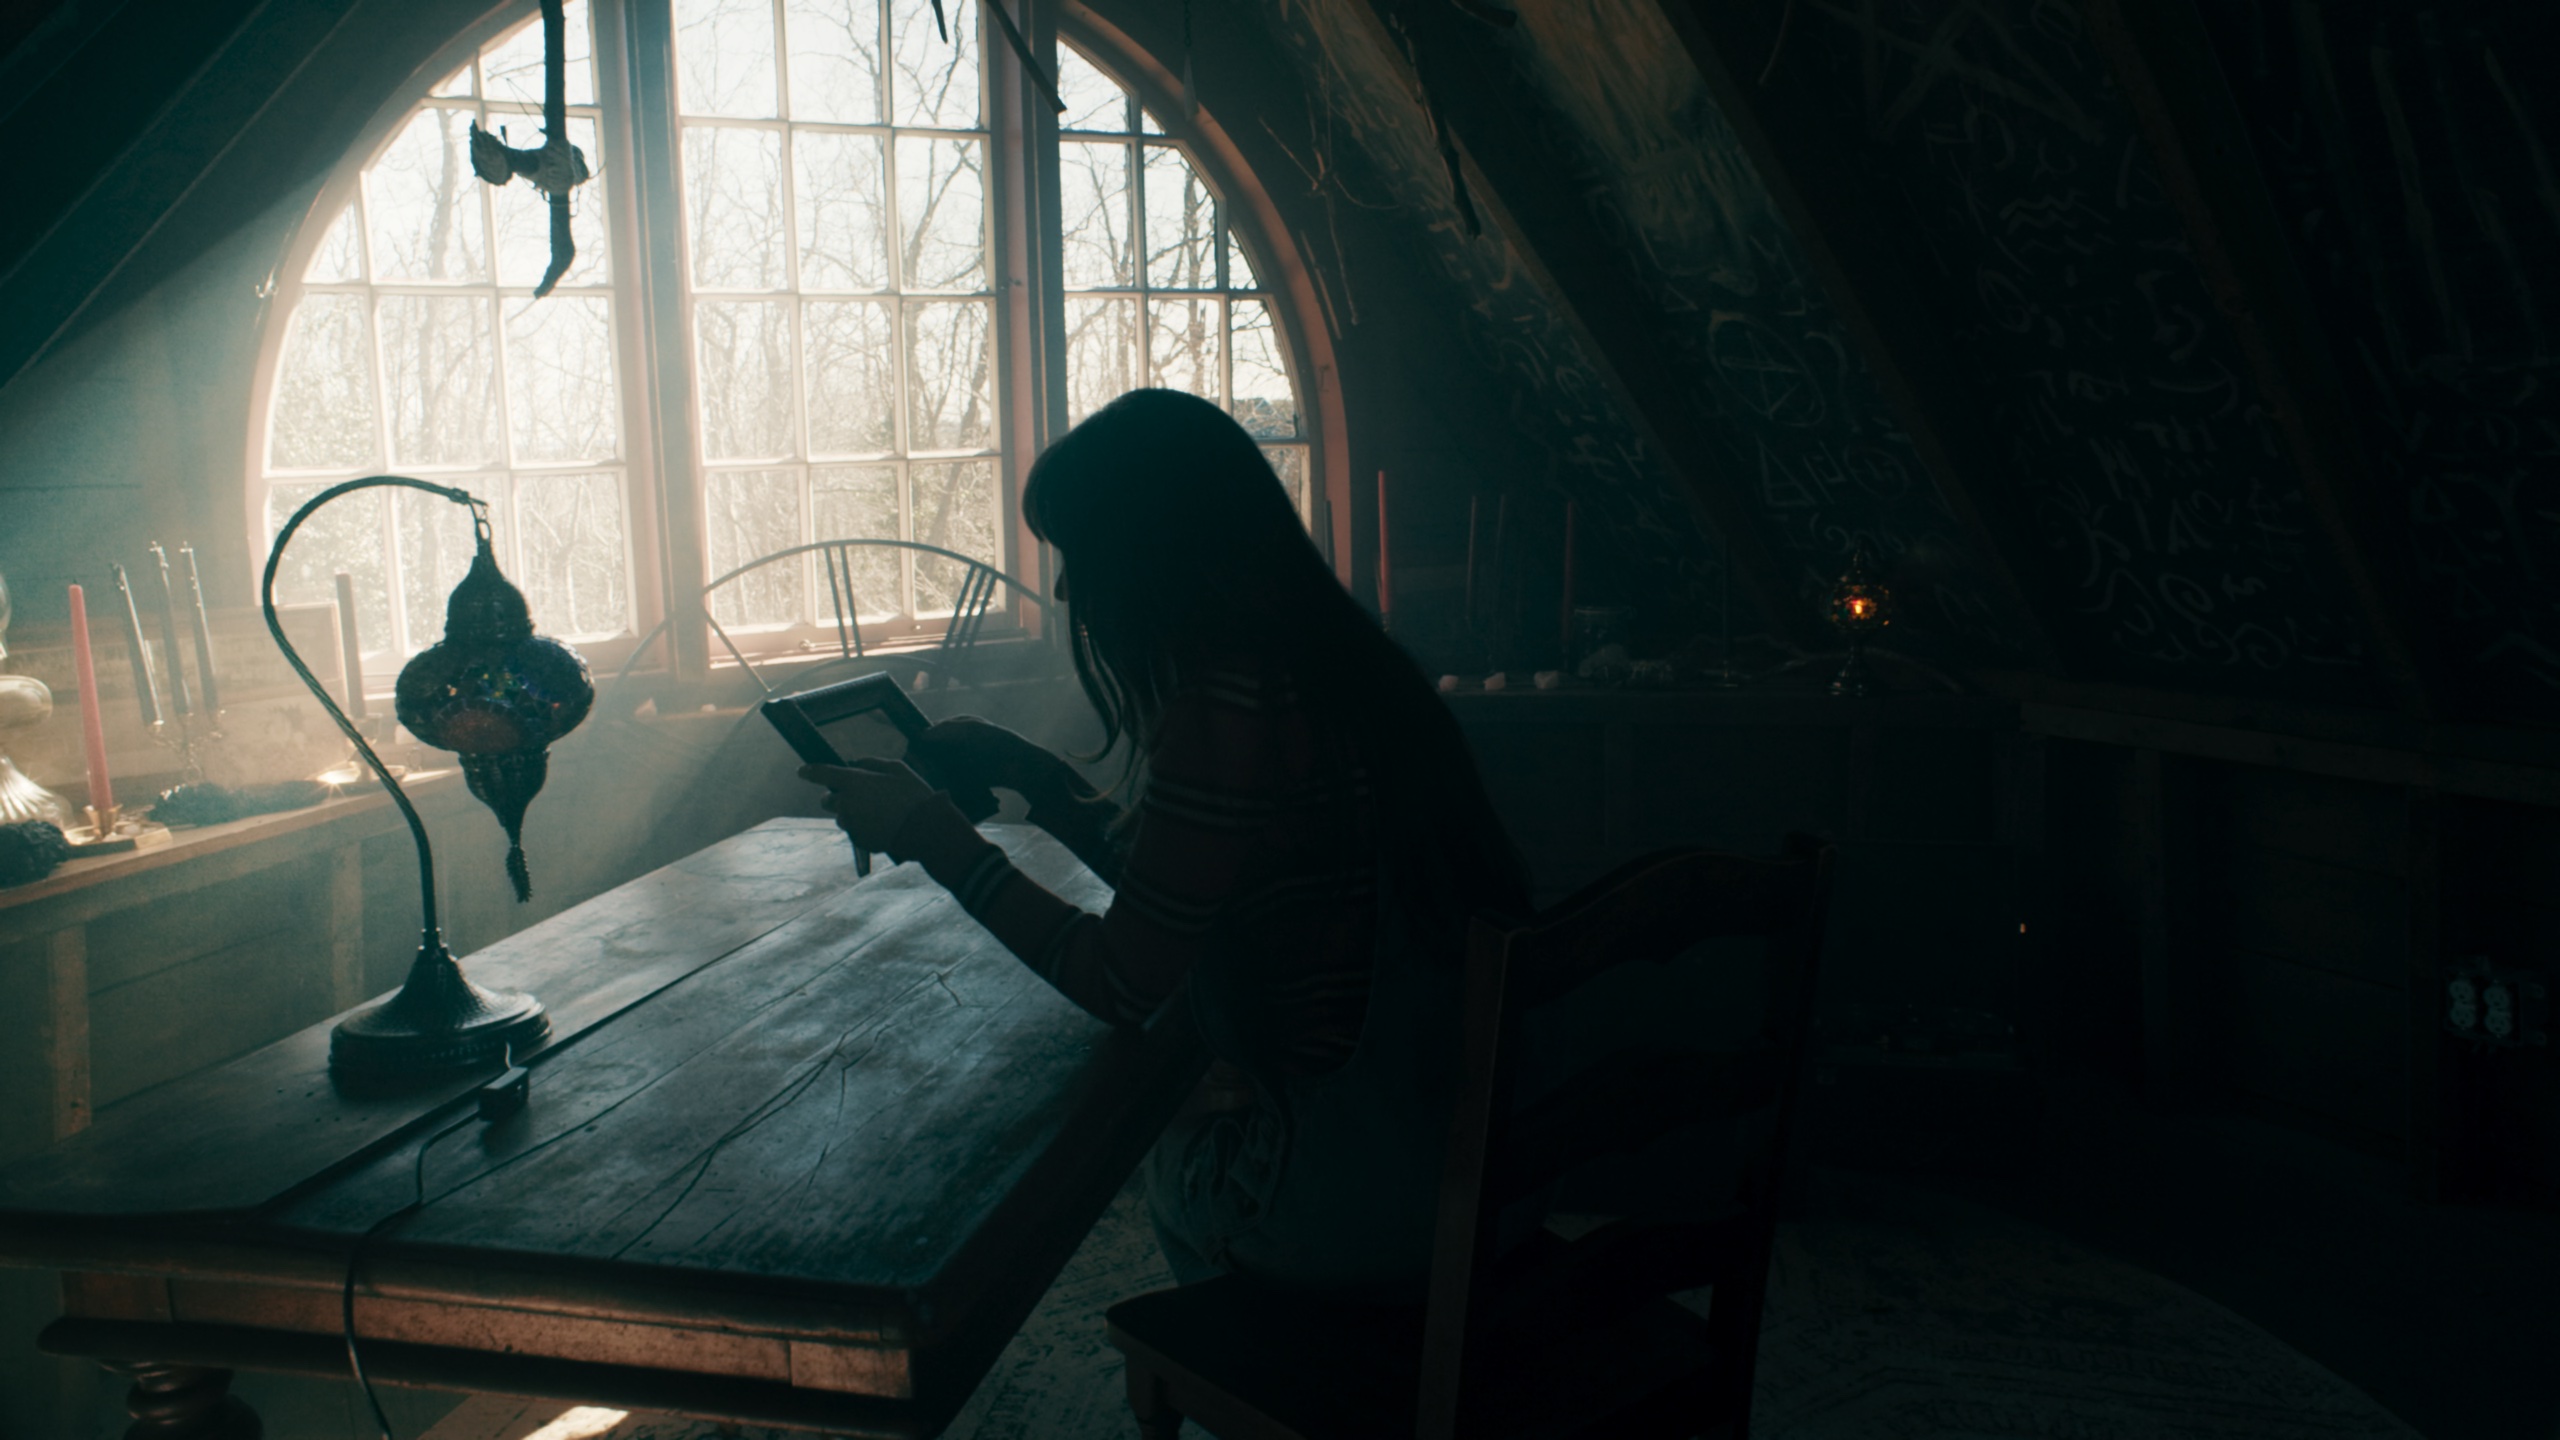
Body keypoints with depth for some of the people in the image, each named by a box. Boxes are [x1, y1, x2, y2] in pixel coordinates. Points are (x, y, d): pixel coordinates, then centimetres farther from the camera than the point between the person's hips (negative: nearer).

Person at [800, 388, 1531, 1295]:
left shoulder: (1222, 713, -23)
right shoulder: (1324, 665, 5)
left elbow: (1121, 985, -15)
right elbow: (1165, 884, 17)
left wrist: (933, 834, -6)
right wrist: (1025, 771, 22)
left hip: (1355, 1196, -7)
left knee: (1171, 1155, 24)